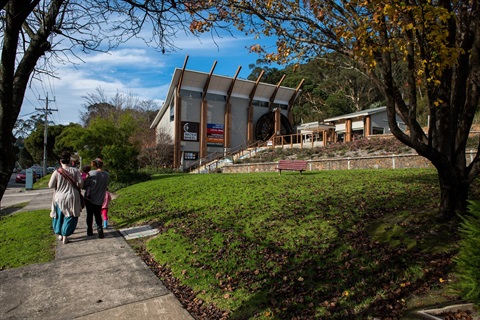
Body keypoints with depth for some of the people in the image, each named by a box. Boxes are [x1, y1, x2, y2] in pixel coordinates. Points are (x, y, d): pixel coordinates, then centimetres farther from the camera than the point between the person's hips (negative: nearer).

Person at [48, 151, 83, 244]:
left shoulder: (56, 172, -10)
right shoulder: (75, 171, -10)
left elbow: (50, 185, -6)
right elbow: (80, 183, -9)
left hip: (59, 198, 1)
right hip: (71, 197, -1)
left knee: (59, 216, 20)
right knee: (69, 217, 9)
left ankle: (60, 235, 31)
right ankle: (65, 236, 11)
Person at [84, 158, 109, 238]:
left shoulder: (91, 173, -16)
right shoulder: (106, 175, -6)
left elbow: (84, 185, -14)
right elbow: (106, 186, 3)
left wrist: (88, 188, 6)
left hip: (89, 198, -2)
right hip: (99, 200, 2)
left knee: (89, 215, 16)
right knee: (98, 215, 15)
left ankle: (89, 231, 27)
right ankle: (99, 229, -1)